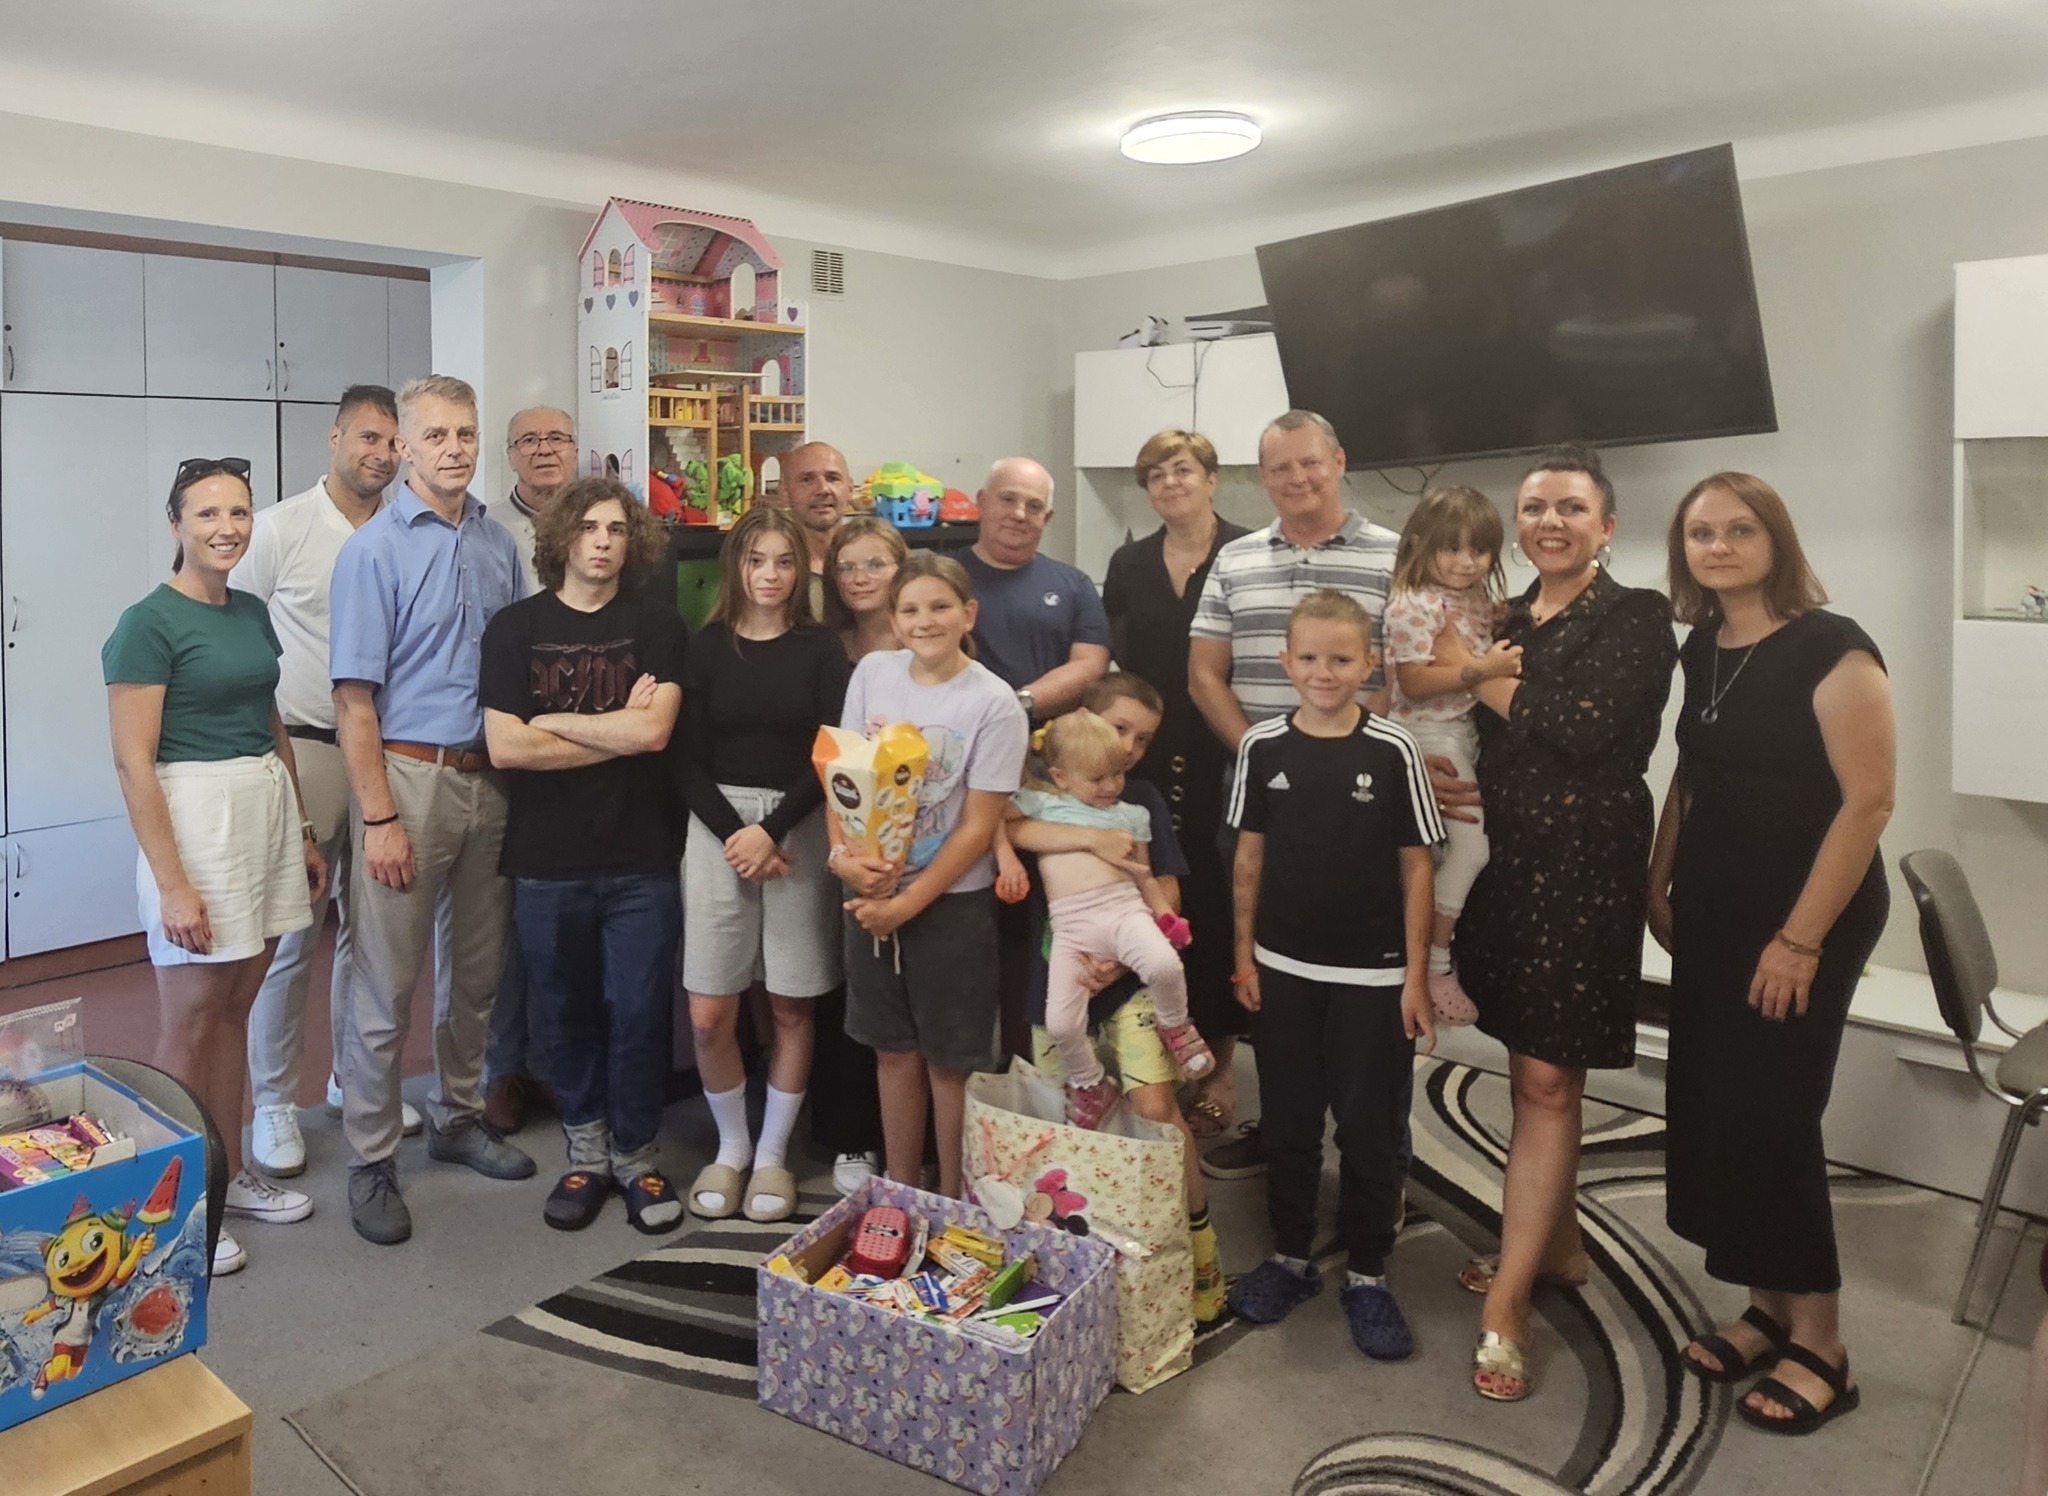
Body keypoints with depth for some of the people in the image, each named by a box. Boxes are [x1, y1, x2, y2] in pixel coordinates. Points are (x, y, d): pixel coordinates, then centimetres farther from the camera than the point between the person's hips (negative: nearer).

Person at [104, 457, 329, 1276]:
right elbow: (133, 762, -14)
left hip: (268, 807, 7)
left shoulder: (253, 612, 11)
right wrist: (172, 884, -17)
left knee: (236, 1008, 15)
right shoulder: (149, 623, -11)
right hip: (195, 815, -7)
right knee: (189, 1020, 3)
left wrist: (304, 832, 18)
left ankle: (231, 1173, 28)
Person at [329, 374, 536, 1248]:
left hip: (490, 776, 5)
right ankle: (371, 1161, 16)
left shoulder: (500, 545, 8)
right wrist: (379, 819, -14)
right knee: (387, 984, 2)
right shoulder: (374, 550, -7)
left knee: (479, 968, 15)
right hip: (409, 775, -5)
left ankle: (457, 1119, 33)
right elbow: (354, 697, -10)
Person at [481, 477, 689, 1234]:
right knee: (564, 1015, 12)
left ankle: (636, 1155, 23)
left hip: (641, 859, -1)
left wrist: (554, 721, -7)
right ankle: (586, 1151, 30)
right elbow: (504, 746, -8)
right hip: (547, 860, 1)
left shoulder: (657, 624, 2)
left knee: (638, 1014, 4)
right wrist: (619, 731, -8)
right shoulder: (516, 626, 3)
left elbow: (654, 730, -13)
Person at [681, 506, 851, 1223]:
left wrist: (771, 832, -12)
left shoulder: (820, 649, 3)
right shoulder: (707, 647, 5)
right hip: (717, 828, 1)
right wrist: (733, 834, -11)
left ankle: (773, 1152, 22)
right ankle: (731, 1145, 21)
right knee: (708, 1013, -1)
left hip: (799, 831, 0)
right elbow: (689, 759, 2)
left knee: (792, 1007, 5)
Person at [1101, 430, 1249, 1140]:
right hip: (1146, 759, 4)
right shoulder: (1128, 564, 12)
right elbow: (1113, 661, 15)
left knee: (1217, 902, 2)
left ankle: (1218, 1061, 16)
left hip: (1221, 761, -3)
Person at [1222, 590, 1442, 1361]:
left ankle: (1367, 1275, 24)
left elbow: (1415, 864, -4)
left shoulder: (1393, 750, -8)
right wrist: (1244, 954, 4)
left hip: (1373, 975, -2)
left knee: (1370, 1127, 8)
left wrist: (1416, 973, -5)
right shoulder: (1262, 745, -2)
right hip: (1285, 969, 2)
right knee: (1287, 1120, 14)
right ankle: (1291, 1255, 31)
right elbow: (1250, 854, 5)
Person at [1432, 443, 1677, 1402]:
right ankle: (1556, 1246, 31)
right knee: (1532, 1067, 14)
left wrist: (1478, 674, -10)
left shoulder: (1636, 618, -5)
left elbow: (1583, 727, -19)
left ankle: (1507, 1305, 2)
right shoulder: (1504, 620, 14)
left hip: (1583, 867, -6)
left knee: (1546, 1081, -4)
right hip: (1505, 861, 6)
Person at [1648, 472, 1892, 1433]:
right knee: (1711, 1108, 9)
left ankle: (1819, 1347, 15)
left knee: (1773, 1116, -3)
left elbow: (1868, 799, -18)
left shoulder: (1829, 649, -15)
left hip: (1807, 922, -7)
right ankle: (1766, 1309, 25)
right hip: (1714, 915, 7)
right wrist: (1658, 883, 12)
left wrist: (1801, 938, -18)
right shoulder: (1703, 651, 7)